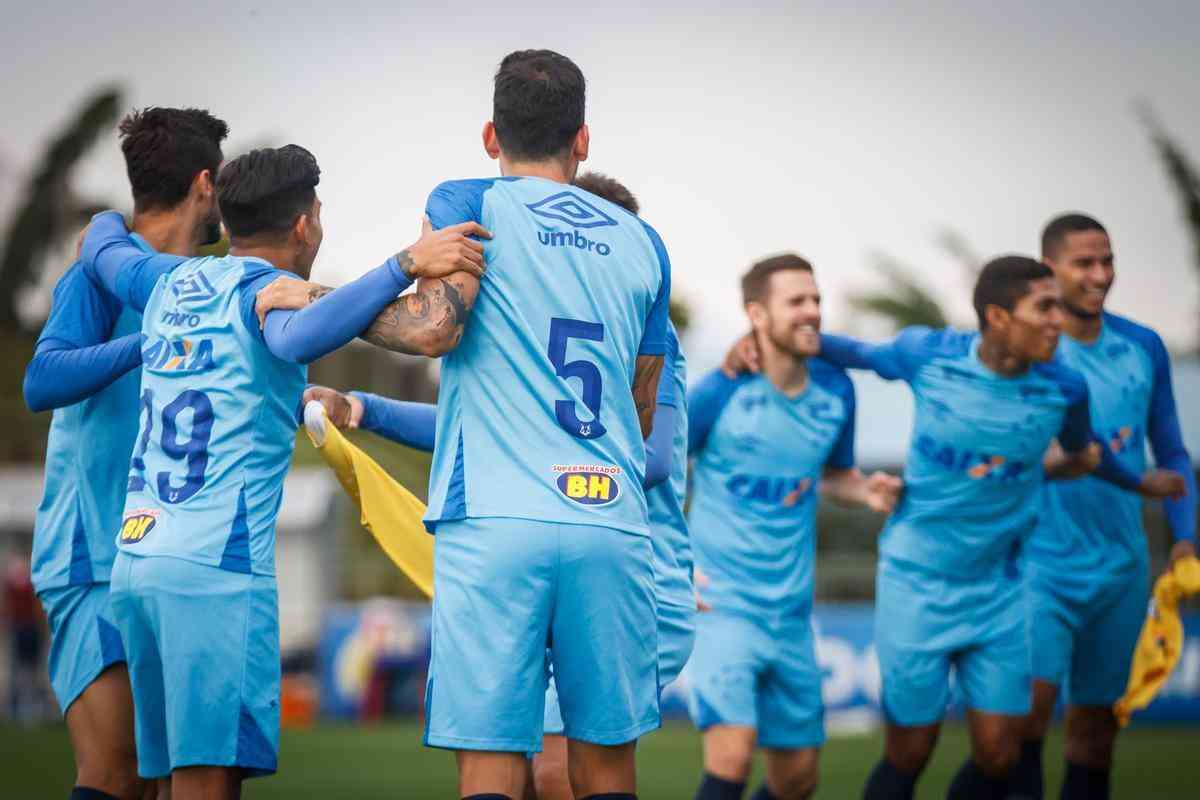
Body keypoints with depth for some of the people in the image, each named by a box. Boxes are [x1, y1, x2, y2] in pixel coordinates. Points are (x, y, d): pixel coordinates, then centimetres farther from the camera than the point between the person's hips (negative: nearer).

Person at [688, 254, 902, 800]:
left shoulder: (836, 390, 3)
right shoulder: (722, 392, -12)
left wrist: (865, 490, -3)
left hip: (791, 610, 6)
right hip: (721, 605, -6)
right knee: (732, 756, -23)